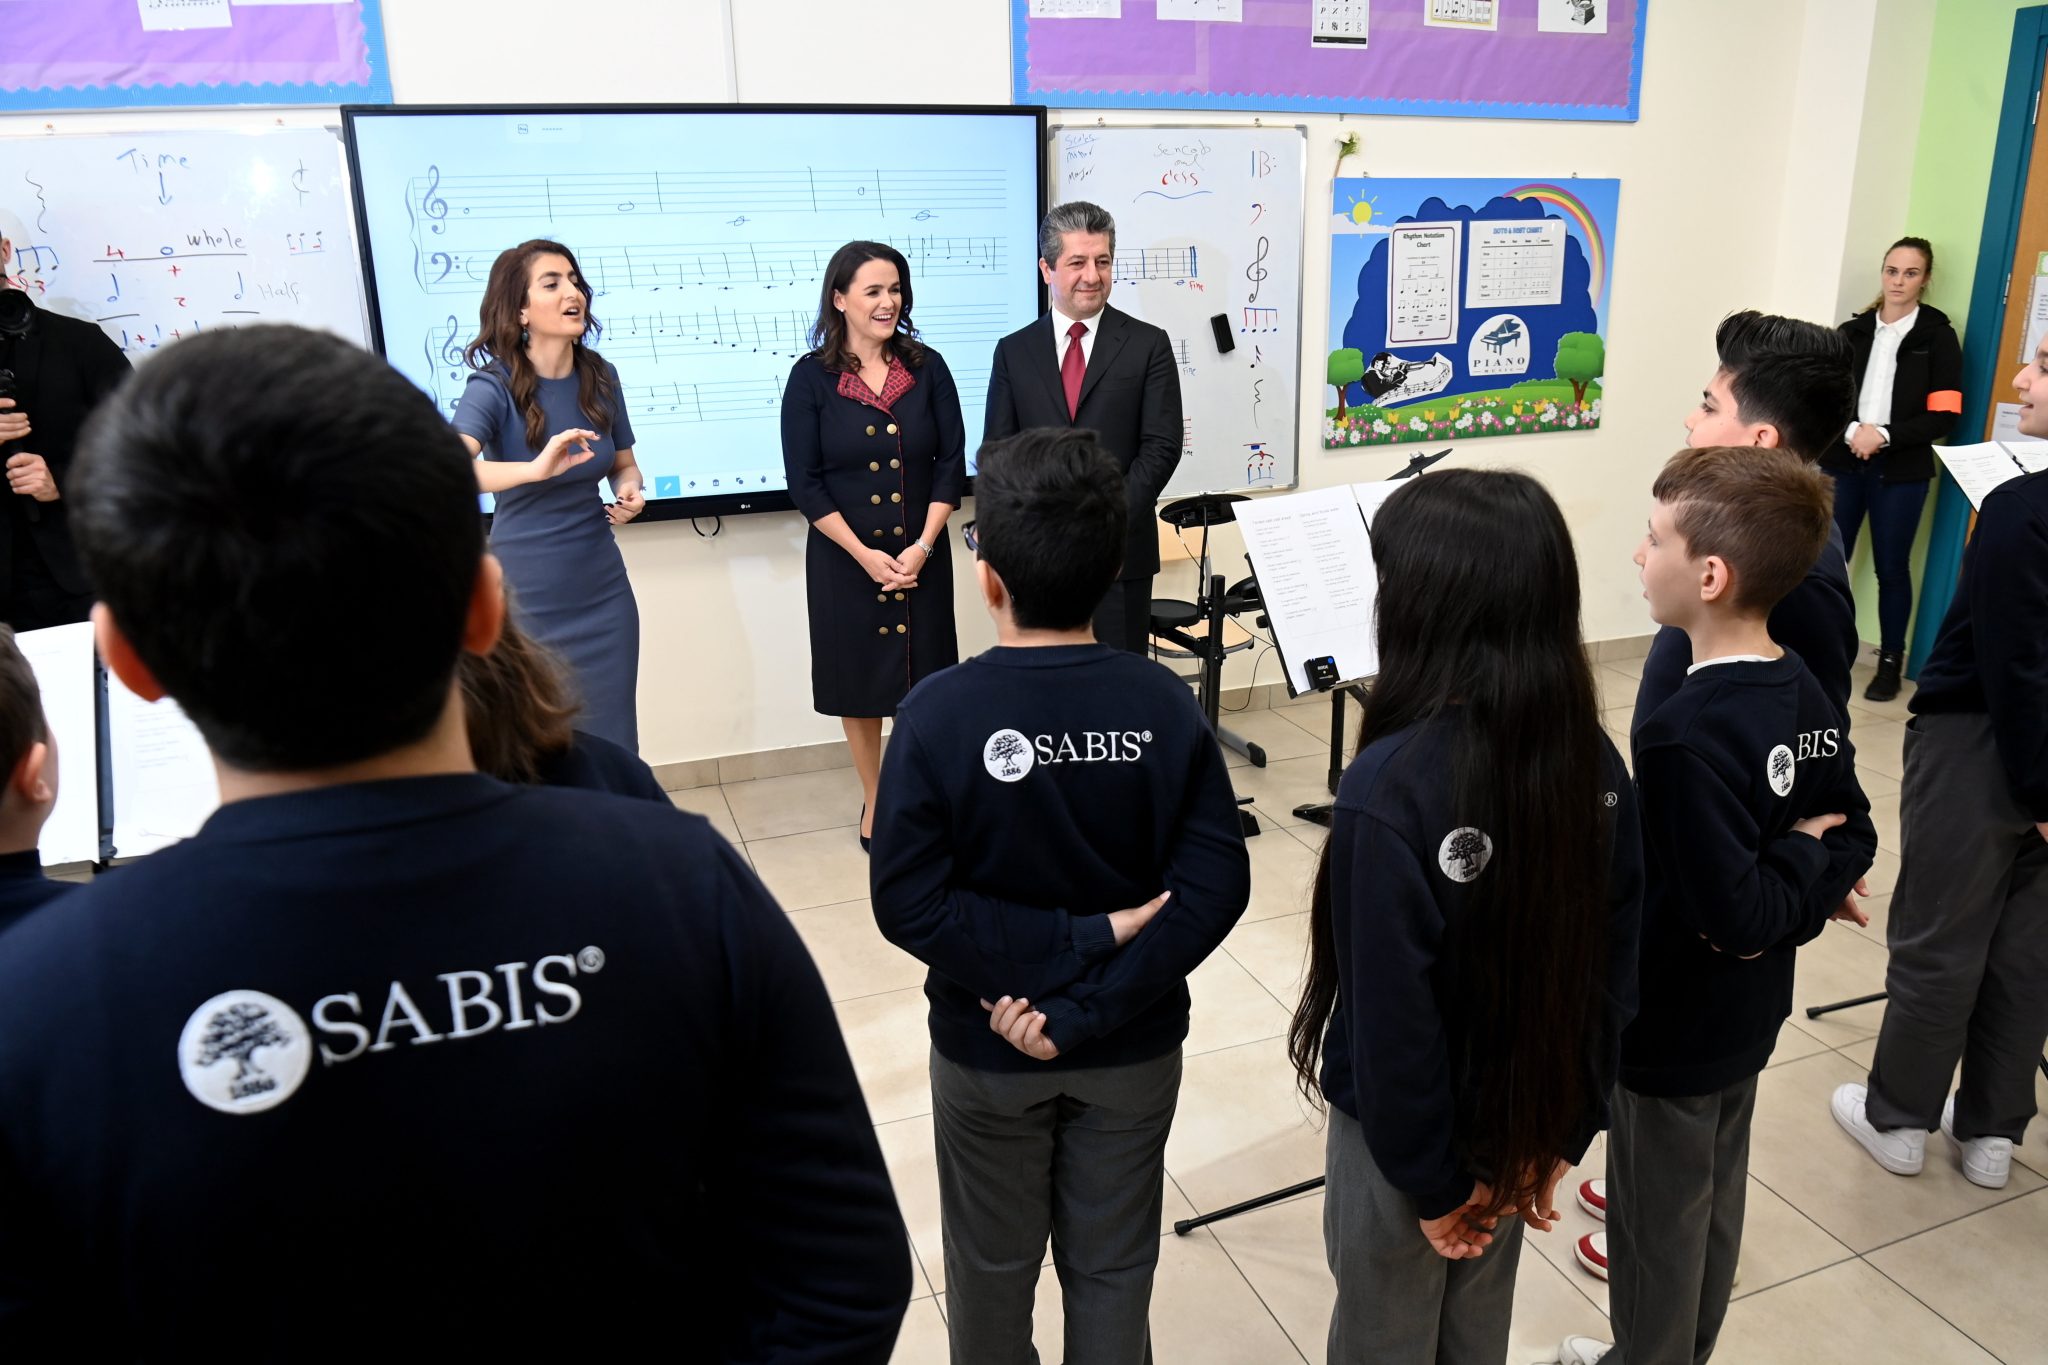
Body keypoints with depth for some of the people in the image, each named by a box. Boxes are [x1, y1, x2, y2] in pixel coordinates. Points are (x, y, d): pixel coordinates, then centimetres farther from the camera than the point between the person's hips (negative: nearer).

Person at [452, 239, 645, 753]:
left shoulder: (600, 376, -1)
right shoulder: (494, 386, -15)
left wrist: (629, 492, -7)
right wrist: (534, 469, -47)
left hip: (603, 589, 4)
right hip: (526, 595, -4)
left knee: (613, 745, 9)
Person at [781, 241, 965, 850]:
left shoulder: (926, 367, 0)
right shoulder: (812, 376, -5)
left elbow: (951, 461, -1)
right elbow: (804, 481, -7)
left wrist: (921, 547, -11)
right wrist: (865, 554, -13)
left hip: (921, 554, 1)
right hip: (845, 557, -1)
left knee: (924, 675, 7)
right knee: (861, 680, 10)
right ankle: (874, 802, 27)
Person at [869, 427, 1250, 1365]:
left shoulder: (939, 713, -21)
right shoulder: (1166, 704, -14)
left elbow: (909, 905, -22)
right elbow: (1216, 886, -18)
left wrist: (1080, 939, -18)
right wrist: (1091, 1006, -19)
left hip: (987, 1053, -1)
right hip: (1135, 1046, 2)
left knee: (993, 1269, 24)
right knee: (1113, 1272, 22)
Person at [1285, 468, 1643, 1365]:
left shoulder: (1391, 786, -31)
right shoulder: (1594, 761, -11)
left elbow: (1393, 1015, -25)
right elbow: (1614, 971, -3)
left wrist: (1430, 1181, -11)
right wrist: (1565, 1131, 7)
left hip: (1412, 1137, -5)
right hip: (1522, 1125, 5)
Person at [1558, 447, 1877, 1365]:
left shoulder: (1686, 734, -31)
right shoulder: (1808, 695, -4)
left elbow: (1733, 915, -31)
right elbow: (1853, 840, 5)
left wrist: (1794, 868, -15)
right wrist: (1804, 888, -8)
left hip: (1673, 1025, -9)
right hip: (1749, 1013, 9)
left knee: (1657, 1226, 13)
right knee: (1713, 1202, 25)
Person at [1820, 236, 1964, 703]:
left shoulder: (1938, 337, 1)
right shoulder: (1852, 332, 9)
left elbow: (1943, 416, -5)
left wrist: (1883, 435, -16)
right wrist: (1851, 431, -14)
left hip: (1901, 471, -2)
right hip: (1842, 462, 2)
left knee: (1891, 567, 4)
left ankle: (1891, 662, 15)